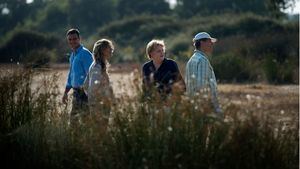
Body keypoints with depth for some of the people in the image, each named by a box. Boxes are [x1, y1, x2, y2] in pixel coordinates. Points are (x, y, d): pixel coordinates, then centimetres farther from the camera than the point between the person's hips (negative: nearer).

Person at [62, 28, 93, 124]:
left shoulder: (85, 54, -13)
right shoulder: (73, 55, 14)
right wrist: (65, 93, 24)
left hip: (84, 92, -9)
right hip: (76, 92, 9)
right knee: (73, 117, 13)